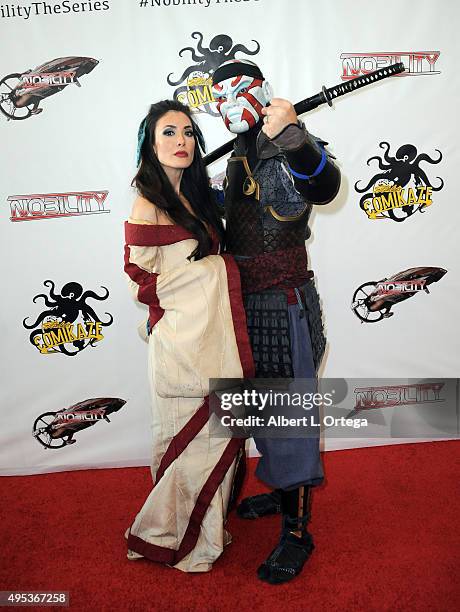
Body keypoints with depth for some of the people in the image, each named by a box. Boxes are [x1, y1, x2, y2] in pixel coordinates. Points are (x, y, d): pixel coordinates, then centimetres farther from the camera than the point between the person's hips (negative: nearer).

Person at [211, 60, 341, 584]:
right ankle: (282, 490, 39)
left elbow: (324, 186, -34)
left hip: (284, 304, -8)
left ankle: (297, 530, 14)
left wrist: (291, 137, -49)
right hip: (247, 303, 9)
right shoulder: (237, 159, 14)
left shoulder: (291, 151, -11)